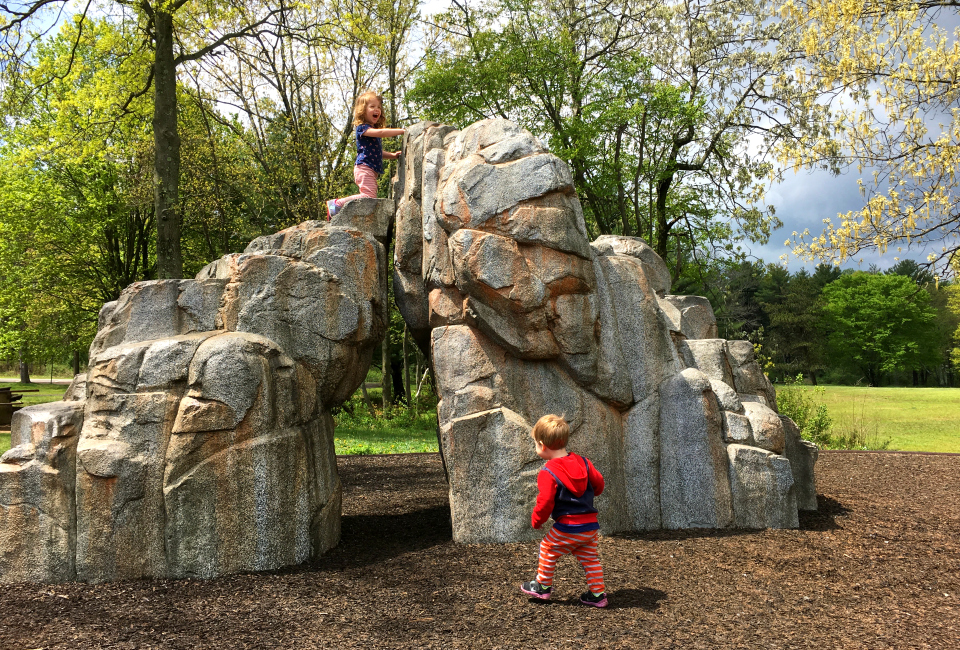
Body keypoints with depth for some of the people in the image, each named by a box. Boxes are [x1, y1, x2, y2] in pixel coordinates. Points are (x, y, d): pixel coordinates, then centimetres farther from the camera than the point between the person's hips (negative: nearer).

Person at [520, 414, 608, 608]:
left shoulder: (548, 473, -14)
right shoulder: (582, 462, 4)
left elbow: (545, 502, -17)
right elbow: (599, 483, 11)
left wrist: (536, 520, 1)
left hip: (567, 528, -6)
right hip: (591, 526, 6)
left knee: (548, 550, 15)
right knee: (590, 558, 18)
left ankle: (543, 586, 27)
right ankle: (598, 594, 18)